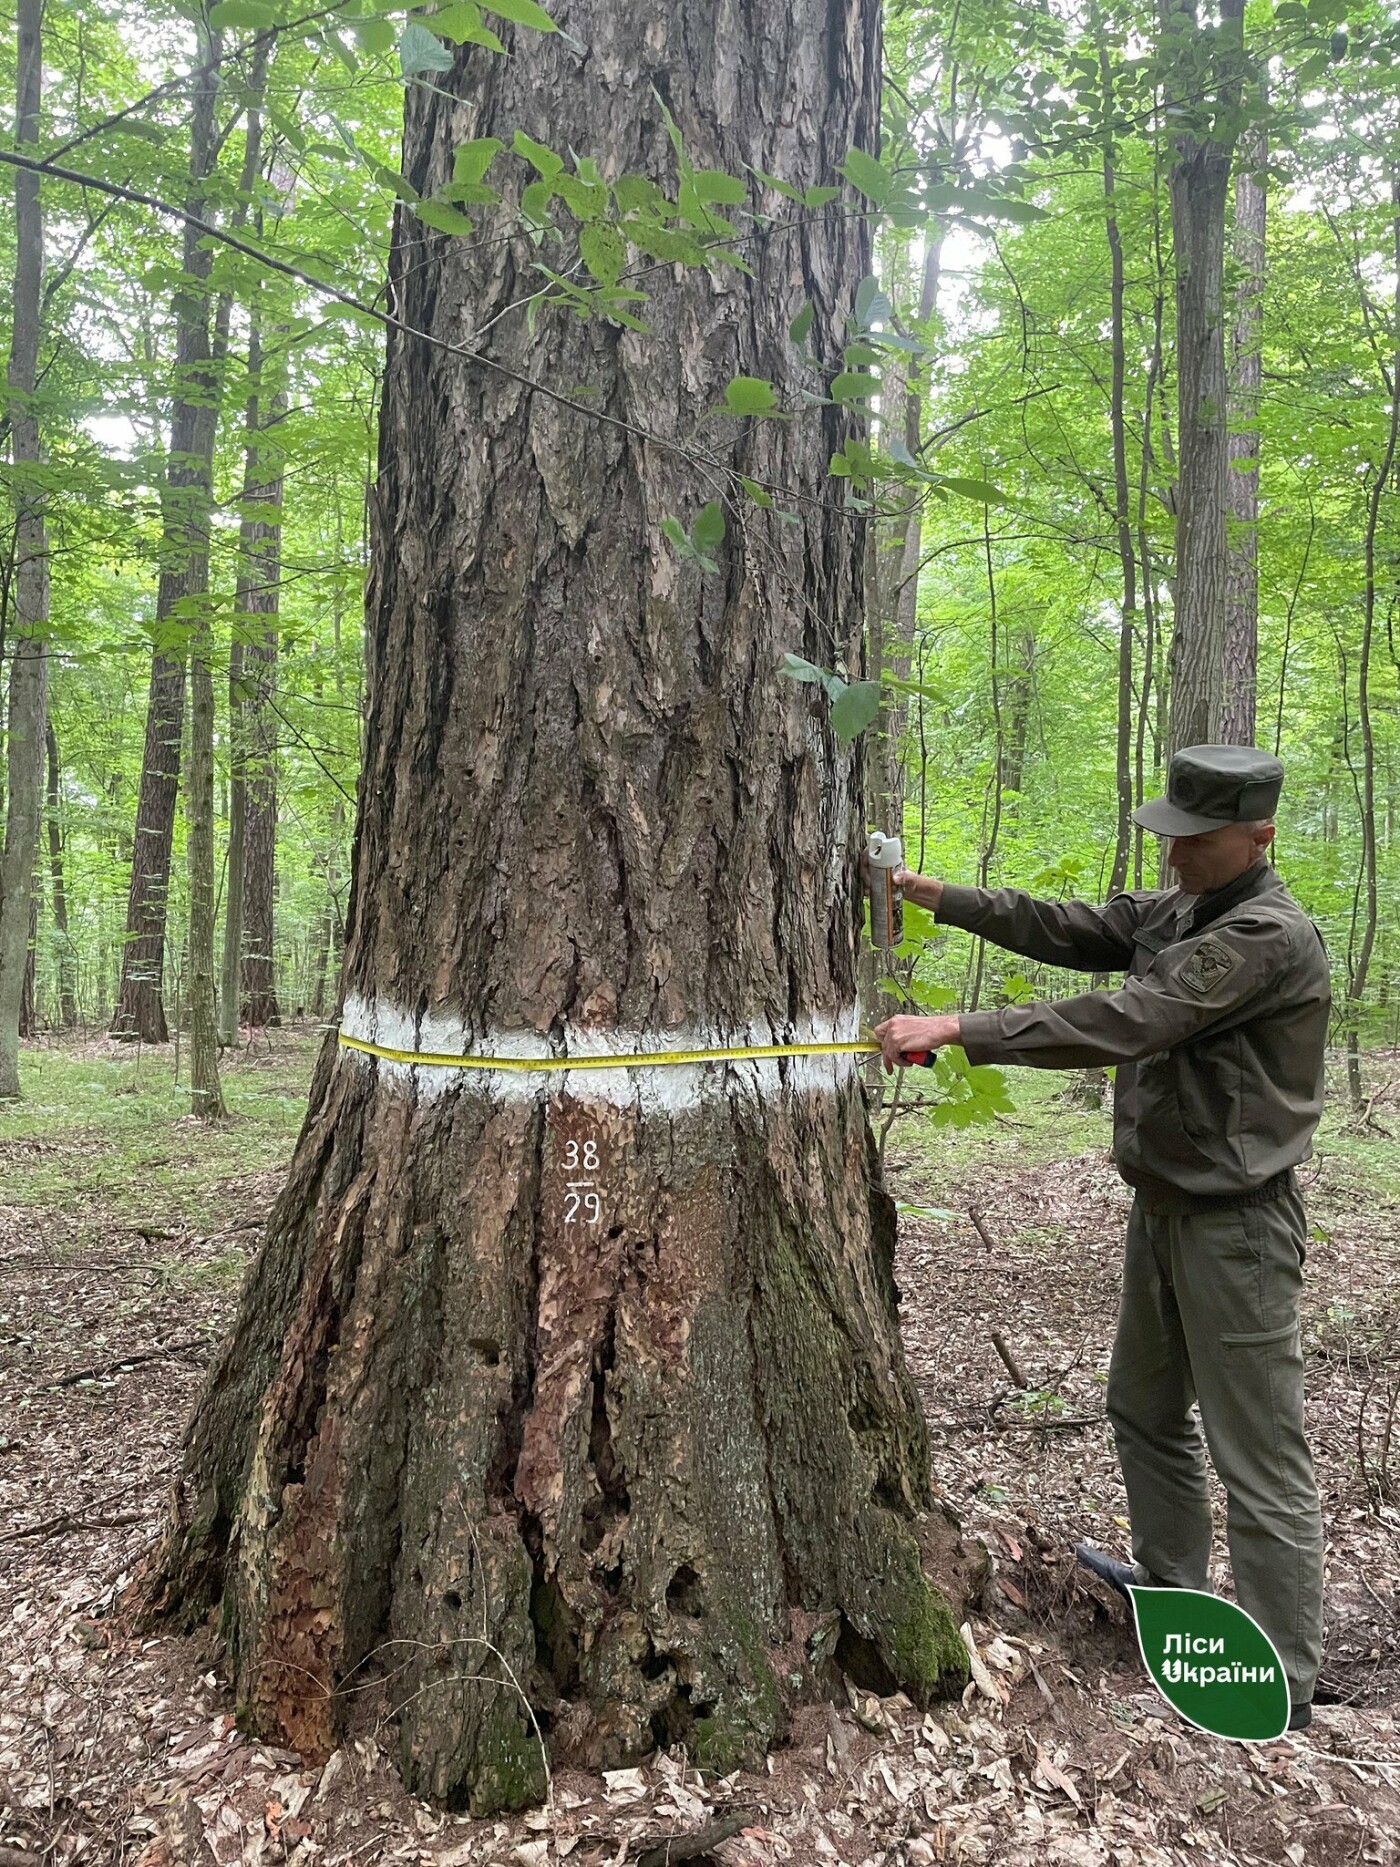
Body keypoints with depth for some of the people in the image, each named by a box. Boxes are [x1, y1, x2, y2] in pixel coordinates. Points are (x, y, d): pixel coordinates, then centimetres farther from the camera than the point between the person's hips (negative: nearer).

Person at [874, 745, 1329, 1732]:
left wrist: (958, 1030, -34)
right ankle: (1173, 1581, 43)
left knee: (1260, 1456, 3)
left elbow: (1125, 1021, -31)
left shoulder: (1272, 937, -23)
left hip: (1235, 1226, -9)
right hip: (1164, 1204, 9)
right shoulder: (1173, 910, 6)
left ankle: (1283, 1685, 18)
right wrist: (939, 895, -8)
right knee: (1144, 1407, 23)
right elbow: (1067, 928, 3)